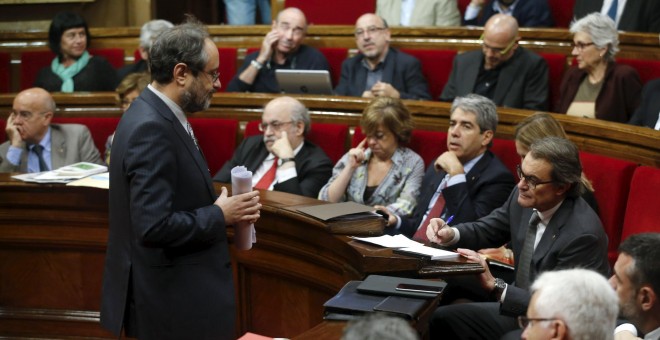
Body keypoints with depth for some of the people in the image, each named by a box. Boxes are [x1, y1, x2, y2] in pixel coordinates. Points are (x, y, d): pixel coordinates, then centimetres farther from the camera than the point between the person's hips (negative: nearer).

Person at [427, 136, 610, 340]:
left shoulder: (583, 233, -28)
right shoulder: (523, 197, -7)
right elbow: (486, 230, 11)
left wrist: (495, 285, -27)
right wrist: (450, 234, -10)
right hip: (520, 308, 8)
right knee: (442, 318, 5)